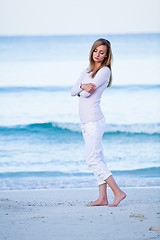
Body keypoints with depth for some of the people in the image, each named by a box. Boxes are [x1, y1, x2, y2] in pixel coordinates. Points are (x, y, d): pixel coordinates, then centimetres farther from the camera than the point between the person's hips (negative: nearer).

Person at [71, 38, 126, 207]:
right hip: (85, 121, 9)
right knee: (97, 158, 7)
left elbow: (86, 93, -17)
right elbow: (73, 91, 6)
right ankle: (102, 198, 9)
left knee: (93, 159, -12)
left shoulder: (105, 71, -10)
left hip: (94, 120, -9)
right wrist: (83, 86, -13)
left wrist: (84, 90, 4)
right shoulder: (87, 71, 15)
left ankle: (118, 192, -10)